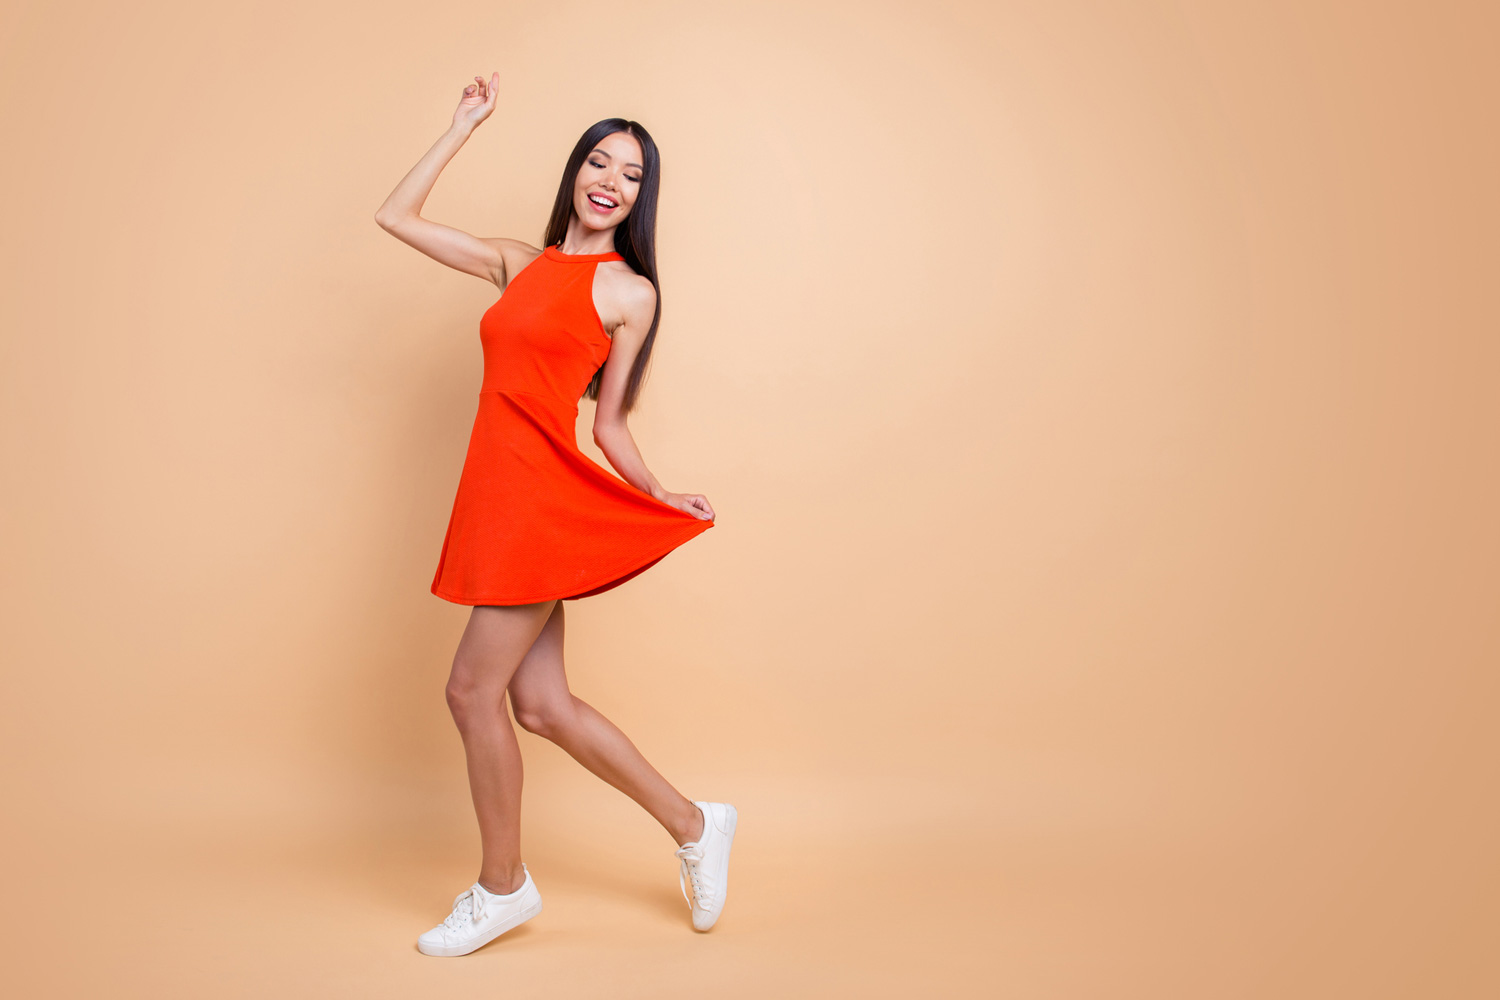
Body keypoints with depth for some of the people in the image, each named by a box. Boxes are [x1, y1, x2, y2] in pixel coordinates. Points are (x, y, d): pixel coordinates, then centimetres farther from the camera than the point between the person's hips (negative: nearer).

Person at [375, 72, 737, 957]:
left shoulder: (630, 293, 1)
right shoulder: (520, 263, 16)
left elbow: (609, 426, 5)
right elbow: (397, 217, 21)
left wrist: (663, 499, -5)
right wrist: (467, 124, 22)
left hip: (542, 497, -6)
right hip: (500, 495, 6)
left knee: (474, 689, -3)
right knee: (542, 703, 7)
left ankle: (502, 886, 17)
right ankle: (694, 825, 22)